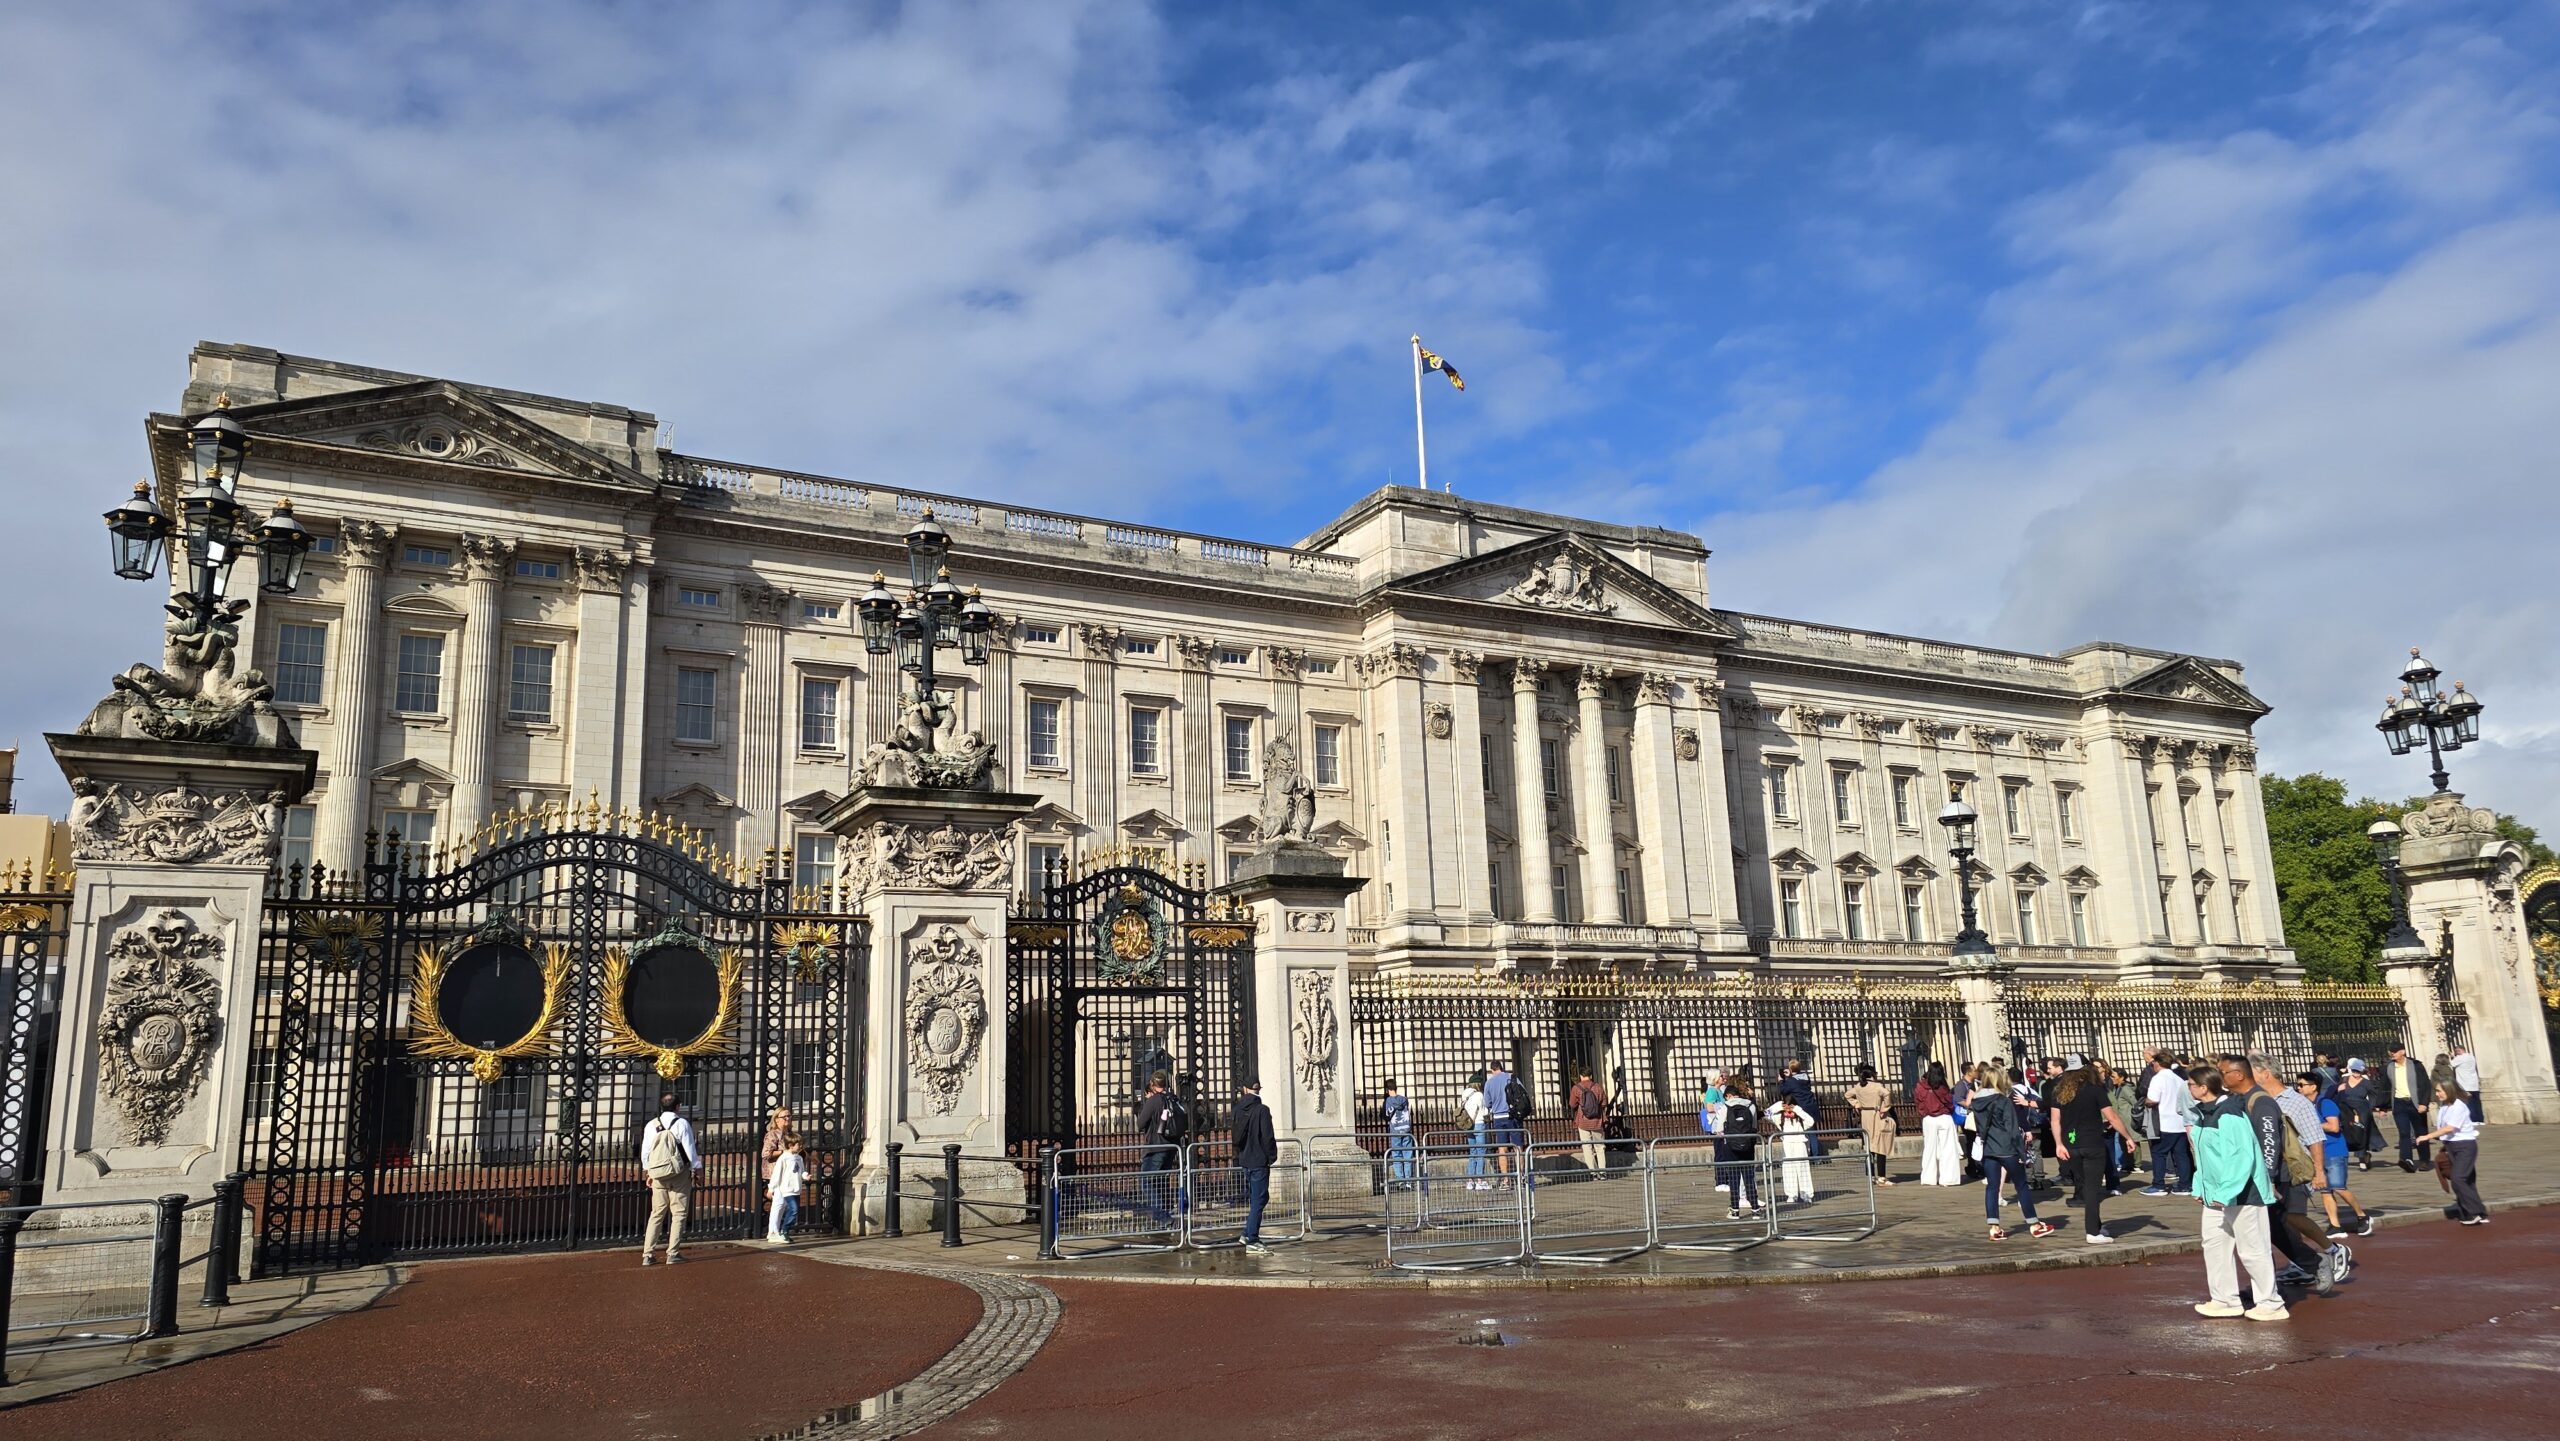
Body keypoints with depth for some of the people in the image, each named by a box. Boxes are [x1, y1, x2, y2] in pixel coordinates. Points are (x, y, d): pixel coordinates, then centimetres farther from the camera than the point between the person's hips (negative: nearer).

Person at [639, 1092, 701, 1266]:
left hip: (658, 1175, 4)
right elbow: (690, 1149, -8)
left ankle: (647, 1254, 6)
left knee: (656, 1214, 11)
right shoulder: (682, 1123, -9)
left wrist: (646, 1170, 22)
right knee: (679, 1213, 4)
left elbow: (645, 1151, 9)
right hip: (680, 1175, -4)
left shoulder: (651, 1125, 3)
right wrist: (697, 1168, 3)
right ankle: (673, 1253, 1)